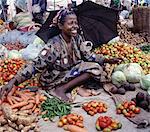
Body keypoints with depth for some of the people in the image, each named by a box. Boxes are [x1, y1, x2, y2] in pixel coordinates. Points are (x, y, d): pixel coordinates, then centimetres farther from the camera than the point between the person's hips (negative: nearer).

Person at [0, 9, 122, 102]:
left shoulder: (77, 39, -7)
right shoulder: (54, 45, -28)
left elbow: (89, 55, 3)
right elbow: (36, 65, -31)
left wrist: (107, 60, -9)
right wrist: (13, 81, -40)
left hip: (70, 73, 7)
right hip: (53, 80, -7)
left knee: (96, 68, -13)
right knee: (93, 69, -17)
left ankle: (62, 88, -11)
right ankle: (60, 90, -15)